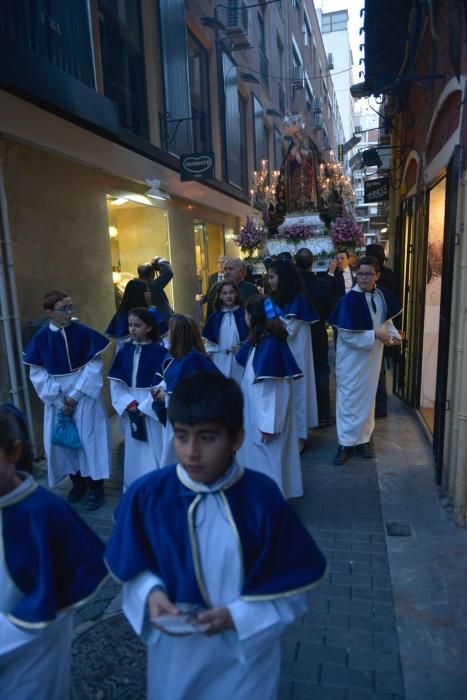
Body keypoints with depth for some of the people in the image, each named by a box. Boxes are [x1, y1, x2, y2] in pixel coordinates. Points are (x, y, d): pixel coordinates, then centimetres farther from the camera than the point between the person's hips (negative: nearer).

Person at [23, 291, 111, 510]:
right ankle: (78, 482, 30)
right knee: (62, 440, 10)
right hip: (57, 398, 3)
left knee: (89, 439, 2)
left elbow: (94, 365, -9)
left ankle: (96, 486, 17)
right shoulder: (40, 338, -5)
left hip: (84, 395, -2)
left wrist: (76, 394, -14)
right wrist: (57, 400, -9)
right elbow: (37, 373, -2)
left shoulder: (84, 333, -10)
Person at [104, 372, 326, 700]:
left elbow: (296, 582, -13)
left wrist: (239, 615, -21)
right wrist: (151, 593, -20)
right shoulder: (146, 495, -19)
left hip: (246, 649, -1)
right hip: (176, 649, 2)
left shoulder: (263, 499, -24)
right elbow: (132, 566, -2)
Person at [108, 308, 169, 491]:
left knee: (154, 450, 2)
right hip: (130, 408, 4)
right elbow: (115, 383, 3)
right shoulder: (124, 351, 4)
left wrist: (144, 406, -15)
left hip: (153, 409, -4)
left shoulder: (160, 352, -9)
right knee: (134, 452, 14)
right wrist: (129, 404, -10)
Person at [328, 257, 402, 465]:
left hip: (373, 355, 6)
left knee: (368, 396, 15)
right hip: (352, 358, -6)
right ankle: (346, 443, 15)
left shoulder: (382, 295, -1)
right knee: (349, 398, 3)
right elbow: (346, 334, -21)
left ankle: (364, 438, 30)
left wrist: (393, 334, -6)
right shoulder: (349, 299, -19)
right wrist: (375, 335, -21)